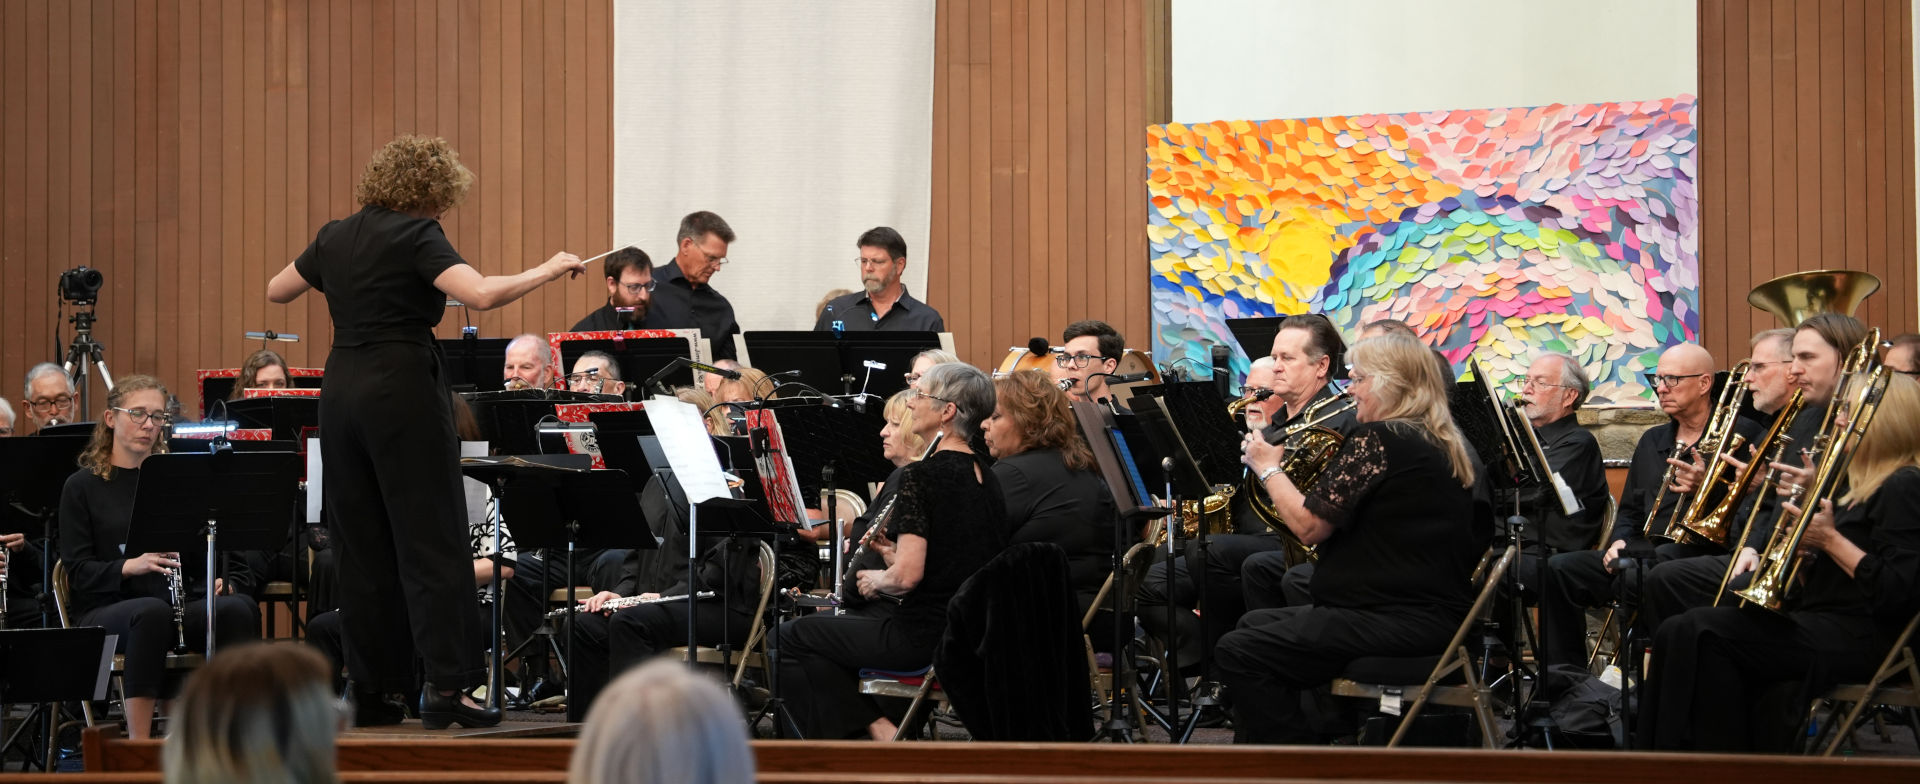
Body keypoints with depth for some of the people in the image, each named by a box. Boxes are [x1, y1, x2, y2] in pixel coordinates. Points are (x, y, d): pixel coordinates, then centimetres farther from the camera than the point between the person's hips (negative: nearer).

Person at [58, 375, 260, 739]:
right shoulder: (83, 486, 5)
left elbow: (201, 558, 17)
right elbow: (78, 574, -3)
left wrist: (219, 581, -6)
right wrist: (131, 566, -22)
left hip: (180, 606, 4)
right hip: (106, 612, -4)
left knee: (238, 608, -29)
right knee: (152, 611, -39)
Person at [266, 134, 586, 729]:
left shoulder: (336, 237, 11)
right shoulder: (416, 236, -9)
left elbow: (276, 292, 25)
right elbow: (481, 294, -23)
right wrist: (549, 270, -10)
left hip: (340, 390, 7)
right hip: (402, 389, -7)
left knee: (361, 544, 12)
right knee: (431, 540, -4)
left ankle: (372, 683, 16)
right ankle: (446, 686, -9)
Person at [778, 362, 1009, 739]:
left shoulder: (921, 476, -17)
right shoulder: (986, 477, 9)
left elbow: (907, 576, -24)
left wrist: (877, 581, -3)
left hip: (925, 638, -9)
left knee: (790, 637, 6)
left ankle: (878, 731, 1)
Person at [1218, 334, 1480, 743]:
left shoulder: (1377, 439, -15)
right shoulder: (1442, 445, 15)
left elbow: (1309, 525, -17)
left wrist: (1267, 467, -1)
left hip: (1398, 621, -11)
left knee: (1239, 652, -15)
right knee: (1254, 624, 23)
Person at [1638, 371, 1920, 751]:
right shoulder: (1861, 485, 24)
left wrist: (1830, 540, -14)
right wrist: (1803, 550, 3)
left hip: (1853, 636, -10)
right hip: (1817, 619, 10)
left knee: (1700, 634, -23)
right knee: (1680, 632, -9)